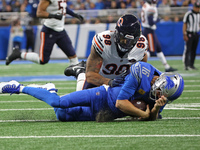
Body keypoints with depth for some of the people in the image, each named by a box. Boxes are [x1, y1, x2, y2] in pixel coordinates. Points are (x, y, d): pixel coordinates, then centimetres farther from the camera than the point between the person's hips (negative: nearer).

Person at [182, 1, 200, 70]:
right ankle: (187, 65, -16)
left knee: (194, 50, 8)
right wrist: (184, 35, -14)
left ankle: (191, 65, 13)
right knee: (187, 50, -11)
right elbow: (184, 24, -8)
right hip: (189, 34, -6)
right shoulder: (188, 14, -8)